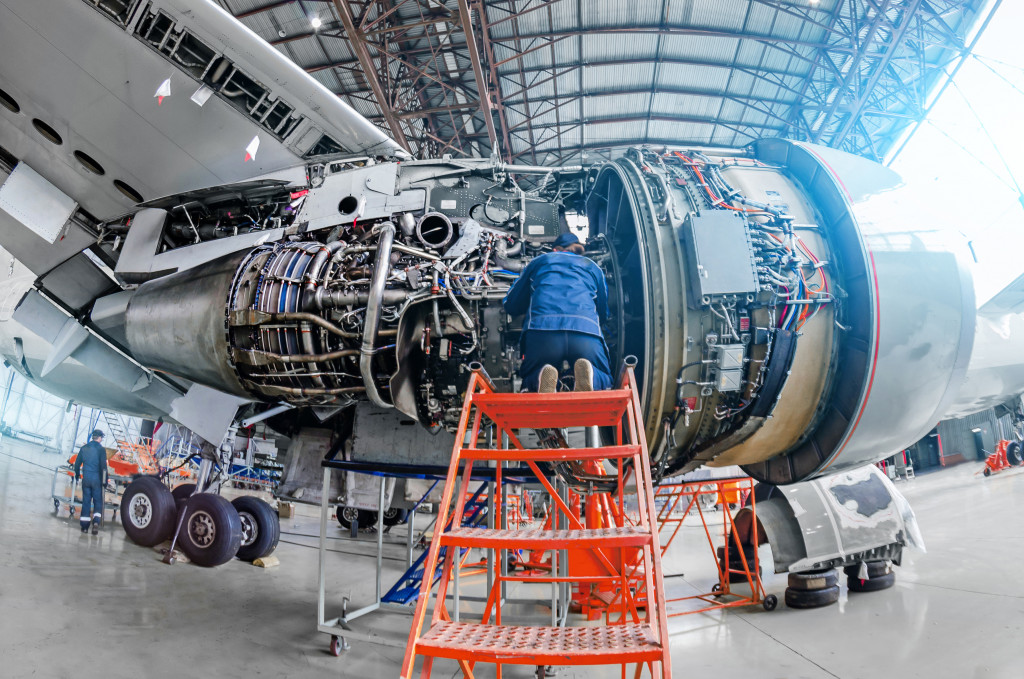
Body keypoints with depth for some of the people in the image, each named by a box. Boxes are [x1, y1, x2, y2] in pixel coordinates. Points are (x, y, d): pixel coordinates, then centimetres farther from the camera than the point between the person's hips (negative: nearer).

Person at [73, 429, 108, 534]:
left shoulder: (84, 448, 5)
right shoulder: (101, 449, -9)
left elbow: (77, 463, 11)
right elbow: (103, 466, -12)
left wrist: (77, 475, 25)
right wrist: (104, 480, -6)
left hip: (86, 479, 4)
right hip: (97, 479, -4)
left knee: (86, 501, 10)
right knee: (98, 501, 4)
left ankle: (84, 526, 11)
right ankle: (96, 521, -14)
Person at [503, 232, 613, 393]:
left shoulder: (539, 261, 30)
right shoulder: (593, 267, 31)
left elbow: (511, 306, 33)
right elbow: (604, 312, 38)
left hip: (541, 327, 0)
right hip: (586, 330, 0)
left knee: (529, 380, 22)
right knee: (603, 380, 20)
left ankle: (542, 376, -15)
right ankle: (587, 374, -17)